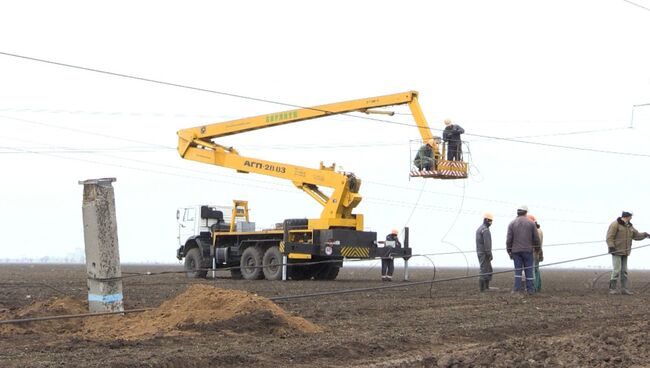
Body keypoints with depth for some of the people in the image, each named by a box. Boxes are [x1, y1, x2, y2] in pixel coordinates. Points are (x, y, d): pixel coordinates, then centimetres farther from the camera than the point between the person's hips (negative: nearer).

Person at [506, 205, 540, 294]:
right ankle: (530, 289, 3)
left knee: (518, 270, 4)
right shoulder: (531, 223, 0)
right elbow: (536, 238, 0)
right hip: (528, 250, -1)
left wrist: (509, 251, 6)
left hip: (516, 251, 1)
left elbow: (509, 239, -2)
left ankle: (517, 288, -3)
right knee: (529, 270, 4)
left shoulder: (512, 223, 1)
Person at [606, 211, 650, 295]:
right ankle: (612, 288, -5)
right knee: (616, 270, -11)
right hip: (616, 251, -8)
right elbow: (610, 237, -15)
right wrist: (611, 247, -23)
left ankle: (624, 289, 6)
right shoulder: (615, 225, -10)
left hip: (624, 252, 8)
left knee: (624, 271, 5)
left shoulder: (629, 226, 13)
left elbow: (636, 235, 12)